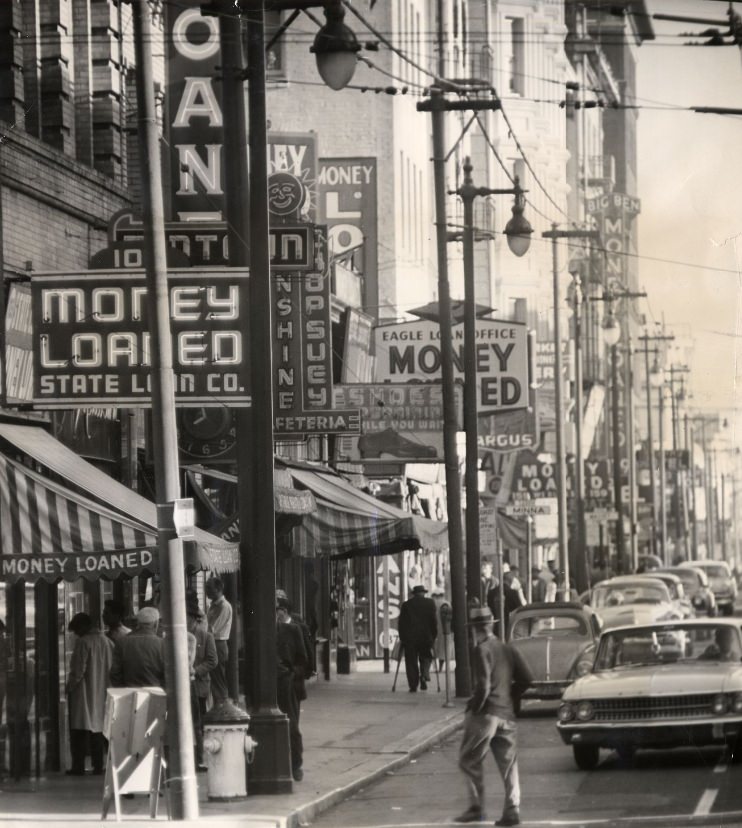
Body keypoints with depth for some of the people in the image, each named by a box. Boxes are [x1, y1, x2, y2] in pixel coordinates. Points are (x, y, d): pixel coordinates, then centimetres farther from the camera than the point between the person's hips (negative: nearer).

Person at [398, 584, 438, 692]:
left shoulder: (406, 605, 6)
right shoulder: (430, 603, 2)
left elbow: (401, 623, 5)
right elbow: (434, 621, 0)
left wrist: (402, 637, 10)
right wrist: (434, 635, 7)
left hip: (410, 638, 0)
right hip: (426, 637, 0)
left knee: (411, 662, 4)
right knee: (425, 659, 15)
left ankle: (413, 686, -1)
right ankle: (424, 675, -11)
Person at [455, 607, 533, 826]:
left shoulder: (481, 651, -11)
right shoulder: (508, 650, 10)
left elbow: (483, 685, -19)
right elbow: (526, 678, 7)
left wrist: (474, 707, -8)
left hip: (485, 713, -6)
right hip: (506, 714, 6)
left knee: (470, 760, 6)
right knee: (508, 764, 6)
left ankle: (476, 807, 3)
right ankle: (512, 810, 0)